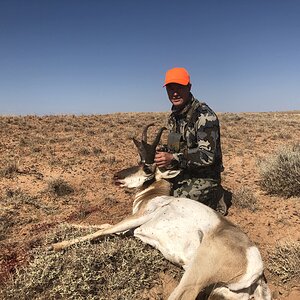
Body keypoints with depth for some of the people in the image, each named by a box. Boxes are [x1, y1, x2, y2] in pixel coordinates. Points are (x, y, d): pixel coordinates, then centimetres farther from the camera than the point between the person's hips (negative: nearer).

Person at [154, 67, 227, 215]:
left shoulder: (204, 115, -19)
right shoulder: (174, 116, 8)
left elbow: (207, 155, -26)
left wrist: (173, 158, -34)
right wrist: (161, 152, -3)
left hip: (204, 177, -8)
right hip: (182, 174, 8)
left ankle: (213, 200, 4)